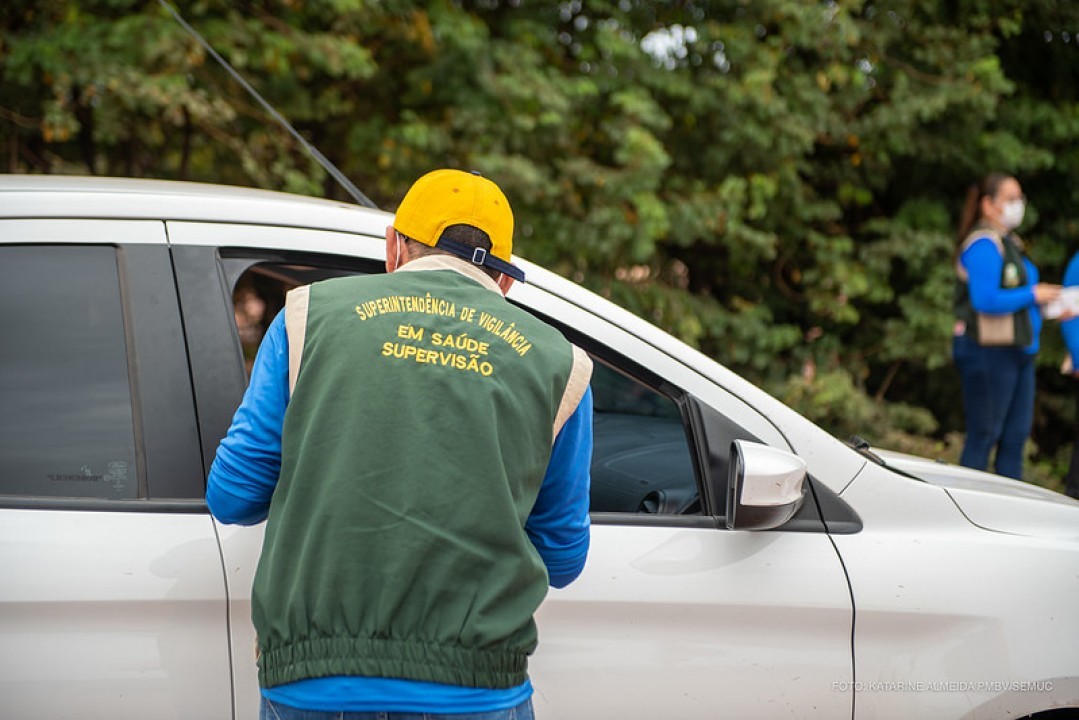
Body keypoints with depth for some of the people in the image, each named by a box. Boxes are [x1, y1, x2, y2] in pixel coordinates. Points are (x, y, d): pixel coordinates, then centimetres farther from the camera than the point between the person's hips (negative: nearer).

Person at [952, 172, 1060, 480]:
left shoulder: (1009, 243, 18)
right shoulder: (983, 244, -14)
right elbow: (985, 300, -23)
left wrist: (1047, 303, 5)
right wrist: (1033, 295, -14)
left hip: (1017, 349, 10)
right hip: (988, 351, -10)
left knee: (1016, 434, 10)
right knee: (984, 434, -4)